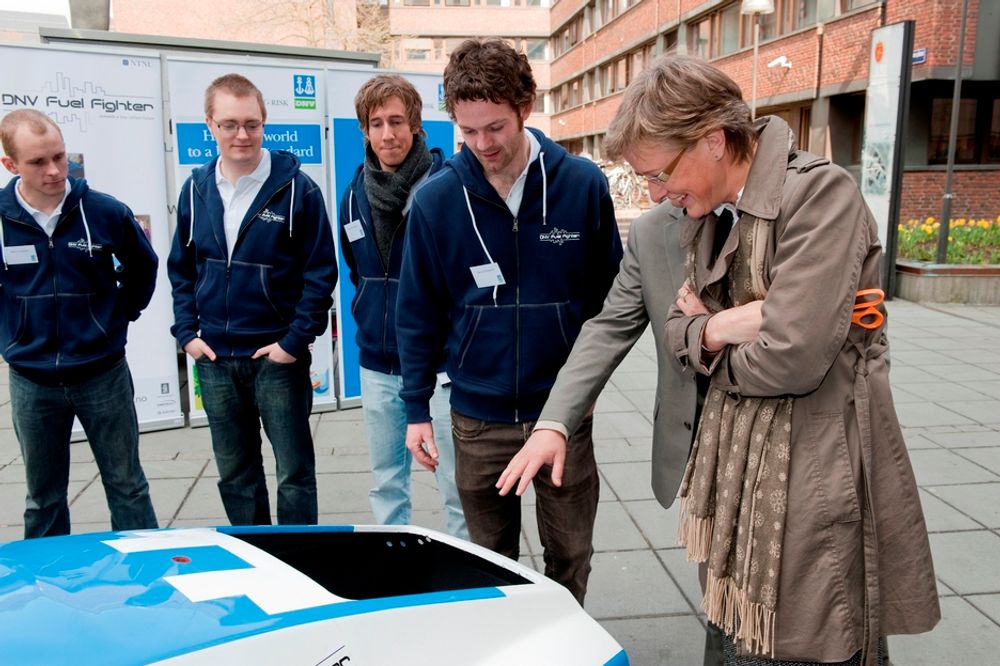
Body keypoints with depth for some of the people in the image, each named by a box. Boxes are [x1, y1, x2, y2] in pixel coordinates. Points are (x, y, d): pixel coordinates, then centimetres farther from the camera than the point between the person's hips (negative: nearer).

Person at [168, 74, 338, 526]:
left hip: (278, 357, -4)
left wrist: (294, 340, -13)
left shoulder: (296, 189, -9)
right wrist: (187, 333, 4)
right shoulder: (196, 189, 5)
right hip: (214, 358, 5)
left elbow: (321, 272, -9)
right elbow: (181, 270, 13)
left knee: (294, 472, 6)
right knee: (234, 475, 16)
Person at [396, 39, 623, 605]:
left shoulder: (583, 185, -8)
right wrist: (417, 409, 0)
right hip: (478, 418, 1)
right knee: (491, 560, 17)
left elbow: (609, 293, 2)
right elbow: (419, 313, 0)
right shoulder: (437, 200, -6)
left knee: (570, 556, 15)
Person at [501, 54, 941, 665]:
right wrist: (719, 328, -14)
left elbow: (791, 359, -24)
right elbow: (678, 328, 9)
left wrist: (712, 343, -4)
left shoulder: (821, 193, -17)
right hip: (740, 466, 7)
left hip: (817, 473, -7)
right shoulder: (708, 215, 8)